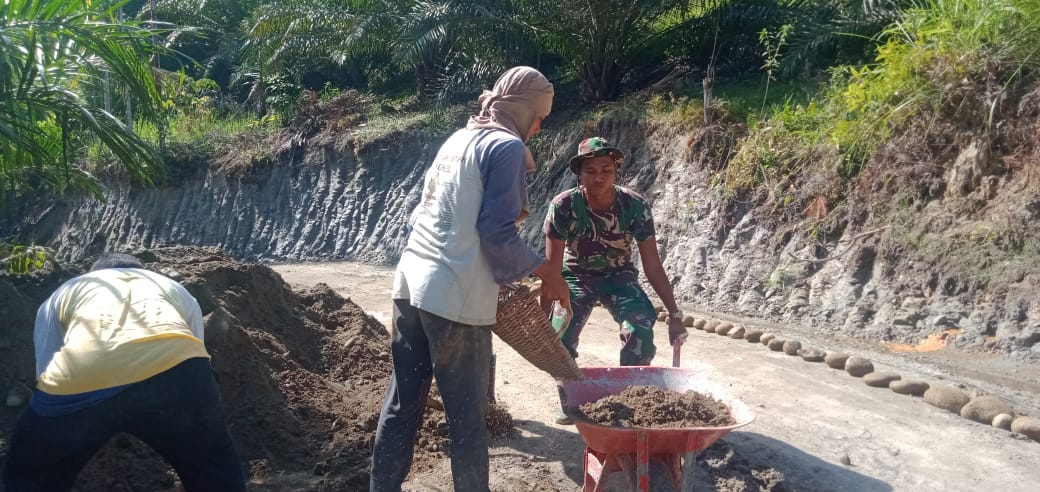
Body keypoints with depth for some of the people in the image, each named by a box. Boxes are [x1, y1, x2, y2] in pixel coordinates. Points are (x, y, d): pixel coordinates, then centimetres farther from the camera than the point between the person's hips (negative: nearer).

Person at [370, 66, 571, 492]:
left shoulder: (458, 139, 17)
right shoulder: (507, 147, -7)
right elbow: (496, 233, -14)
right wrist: (546, 273, -1)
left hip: (411, 284, 8)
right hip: (455, 297, -8)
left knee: (402, 402, 14)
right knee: (467, 414, 4)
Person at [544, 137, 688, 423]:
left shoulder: (635, 206, -23)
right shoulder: (563, 206, -26)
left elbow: (653, 265, -17)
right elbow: (552, 267, -23)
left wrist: (674, 314, -18)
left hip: (619, 276, 1)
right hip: (576, 276, 0)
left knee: (641, 332, -23)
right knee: (560, 336, -23)